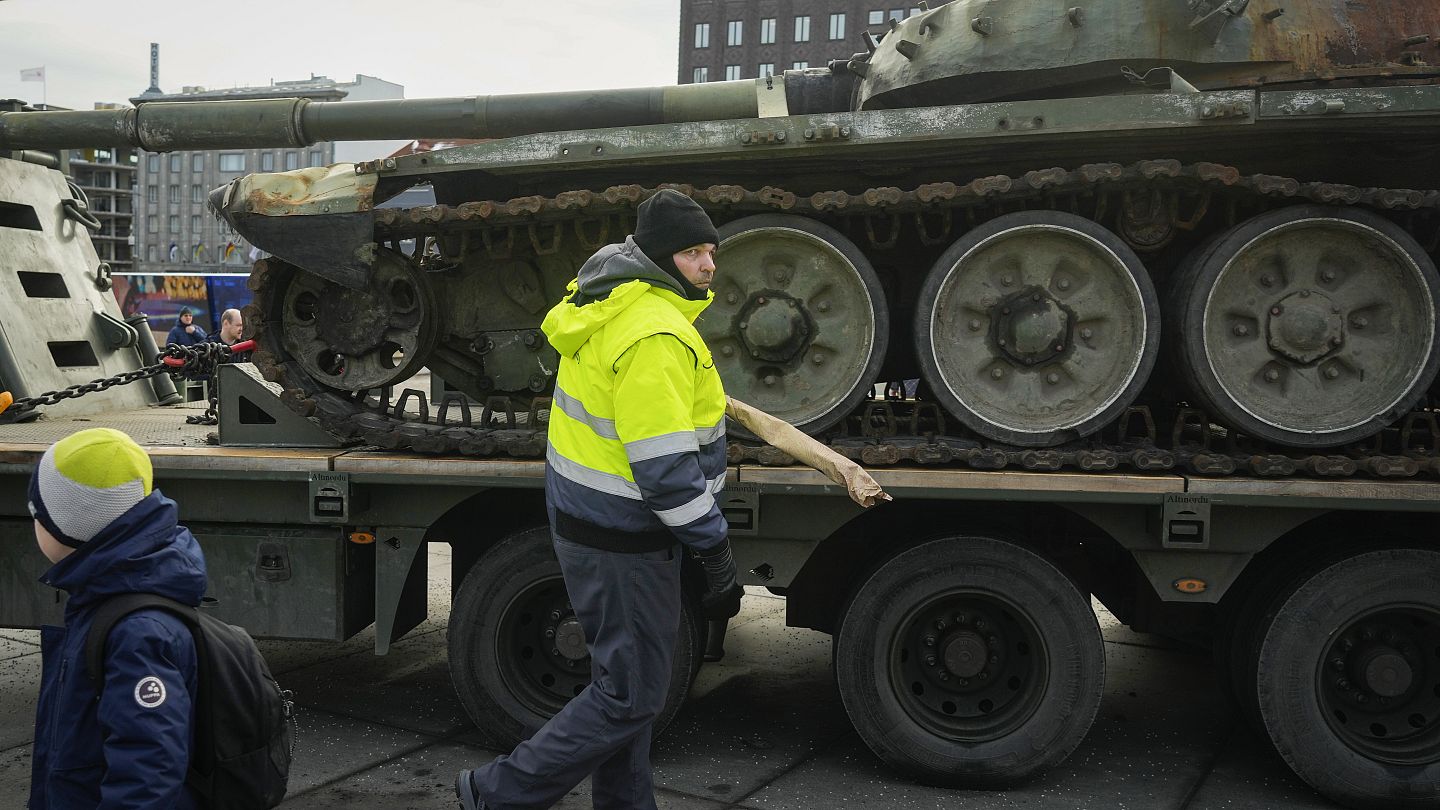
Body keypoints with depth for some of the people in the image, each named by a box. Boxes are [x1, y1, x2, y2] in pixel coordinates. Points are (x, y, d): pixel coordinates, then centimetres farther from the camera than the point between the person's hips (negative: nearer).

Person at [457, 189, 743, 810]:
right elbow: (664, 469, -28)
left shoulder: (609, 301, 5)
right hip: (621, 538, -10)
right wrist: (716, 550, -20)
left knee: (623, 679, 21)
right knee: (632, 695, 1)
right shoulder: (656, 337, -26)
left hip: (584, 518, 10)